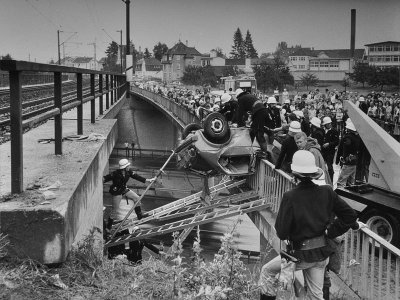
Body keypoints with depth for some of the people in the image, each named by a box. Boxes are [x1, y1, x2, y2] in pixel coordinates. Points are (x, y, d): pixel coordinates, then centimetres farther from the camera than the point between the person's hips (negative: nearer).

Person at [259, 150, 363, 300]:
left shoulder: (290, 197, -20)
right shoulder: (327, 192, -7)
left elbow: (281, 233, -18)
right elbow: (350, 214, -1)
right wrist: (354, 225, 21)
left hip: (301, 254, -5)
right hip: (322, 253, 5)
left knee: (267, 271, 17)